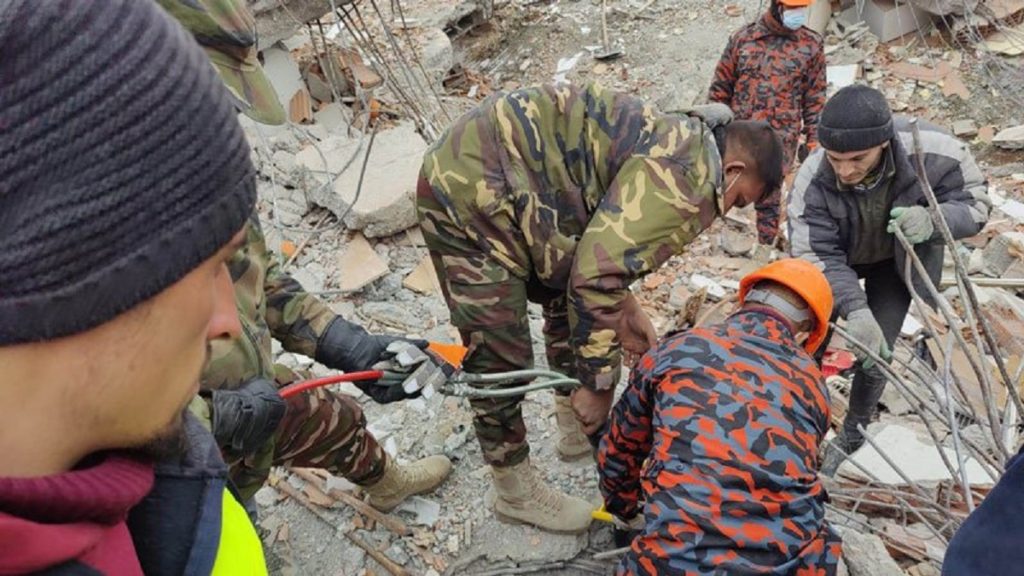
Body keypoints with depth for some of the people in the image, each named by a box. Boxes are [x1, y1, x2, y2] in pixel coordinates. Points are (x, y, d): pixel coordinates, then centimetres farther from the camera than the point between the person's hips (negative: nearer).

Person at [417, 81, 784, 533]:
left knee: (568, 300, 22)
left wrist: (624, 308, 13)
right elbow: (596, 275, -24)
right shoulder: (685, 177, -18)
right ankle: (514, 492, 20)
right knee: (501, 359, -1)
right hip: (468, 194, -11)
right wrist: (598, 384, -14)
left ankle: (577, 427, 40)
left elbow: (605, 237, 22)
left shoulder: (677, 144, 14)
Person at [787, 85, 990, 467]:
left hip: (895, 262, 1)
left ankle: (853, 435, 26)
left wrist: (933, 220, -43)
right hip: (838, 260, 0)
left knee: (874, 354, -1)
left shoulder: (933, 153, -37)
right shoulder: (812, 180, -39)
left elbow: (975, 200, -19)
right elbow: (817, 256, -34)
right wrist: (854, 309, -49)